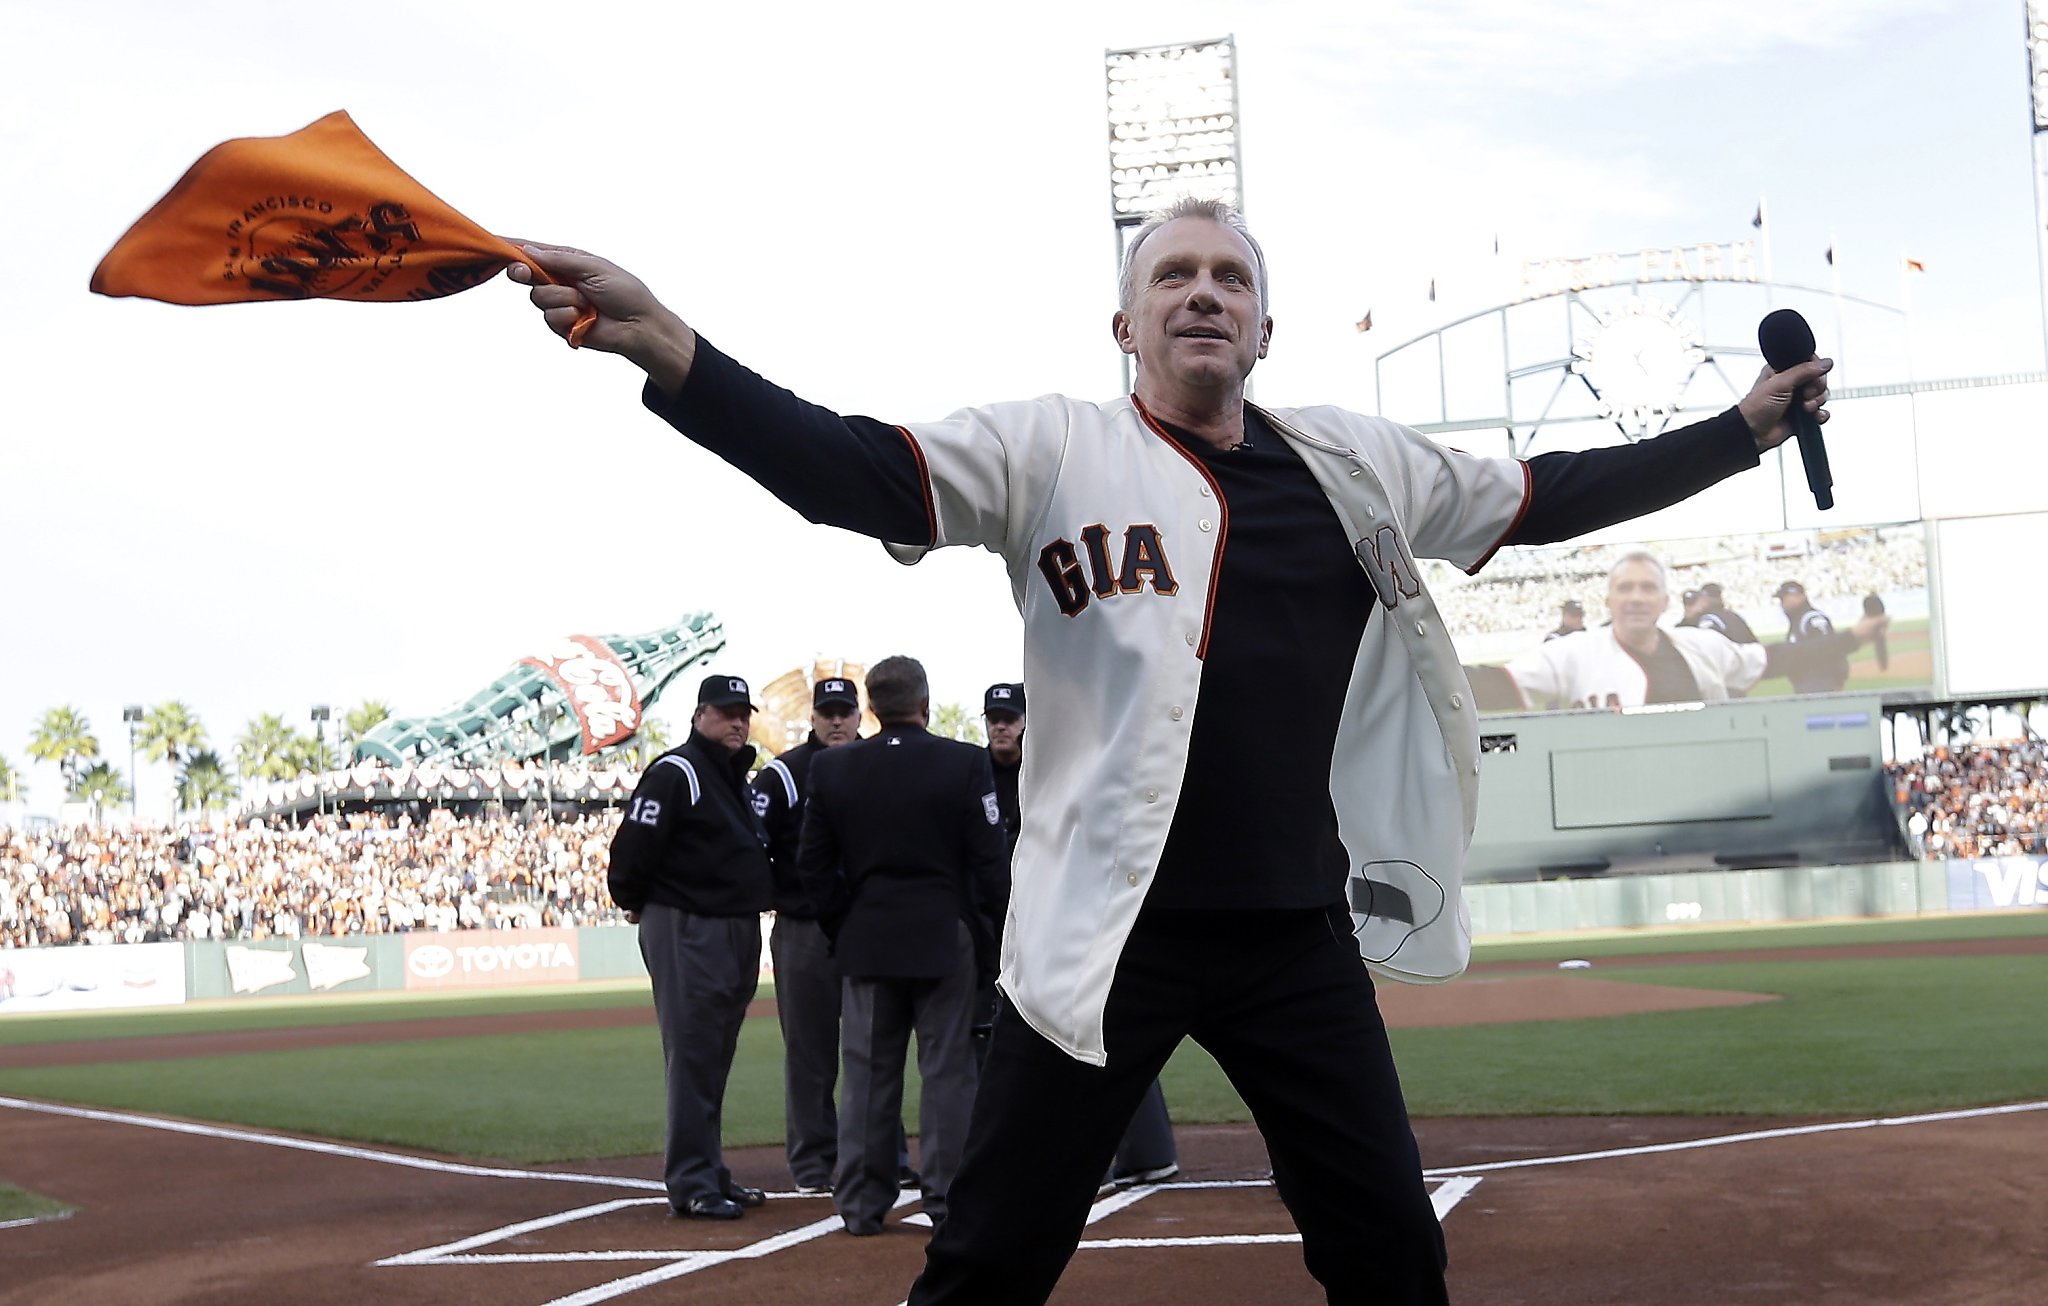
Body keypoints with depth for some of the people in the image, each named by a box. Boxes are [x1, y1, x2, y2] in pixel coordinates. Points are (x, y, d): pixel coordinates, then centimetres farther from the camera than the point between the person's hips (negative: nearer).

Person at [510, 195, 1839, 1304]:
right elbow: (855, 473, -17)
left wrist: (1748, 426, 17)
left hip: (1303, 933, 4)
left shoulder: (1360, 464, 9)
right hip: (1107, 935, -4)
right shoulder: (1055, 449, -4)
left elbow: (1549, 497, 19)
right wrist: (667, 347, -33)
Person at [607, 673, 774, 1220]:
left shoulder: (738, 776, 16)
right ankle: (692, 1184, -4)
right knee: (692, 1056, -7)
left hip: (738, 929, 9)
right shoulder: (674, 773, -12)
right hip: (687, 932, -9)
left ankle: (709, 1174, 22)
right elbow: (633, 846, -16)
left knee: (715, 1058, 14)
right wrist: (634, 904, -5)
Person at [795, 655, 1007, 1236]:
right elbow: (989, 860, -6)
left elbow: (813, 863, 3)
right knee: (948, 1070, 3)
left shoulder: (831, 768, 2)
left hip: (866, 942, 2)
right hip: (946, 941, -2)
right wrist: (979, 929, 4)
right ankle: (949, 1199, 4)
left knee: (867, 1073, 7)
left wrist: (842, 927, 11)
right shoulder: (966, 763, -6)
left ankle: (861, 1202, 10)